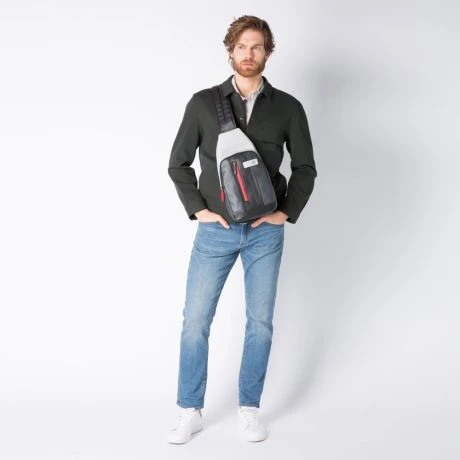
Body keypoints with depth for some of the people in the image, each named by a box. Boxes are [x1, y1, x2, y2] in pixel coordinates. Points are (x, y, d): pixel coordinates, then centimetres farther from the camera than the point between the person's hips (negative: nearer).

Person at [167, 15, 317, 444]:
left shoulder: (287, 107, 2)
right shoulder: (203, 102, -1)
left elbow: (305, 167, 9)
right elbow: (178, 163, 5)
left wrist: (287, 212, -1)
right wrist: (198, 209, -5)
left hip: (265, 232, 1)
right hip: (216, 230, 0)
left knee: (260, 322, 6)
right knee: (195, 320, 0)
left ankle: (249, 408, 21)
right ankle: (190, 411, 14)